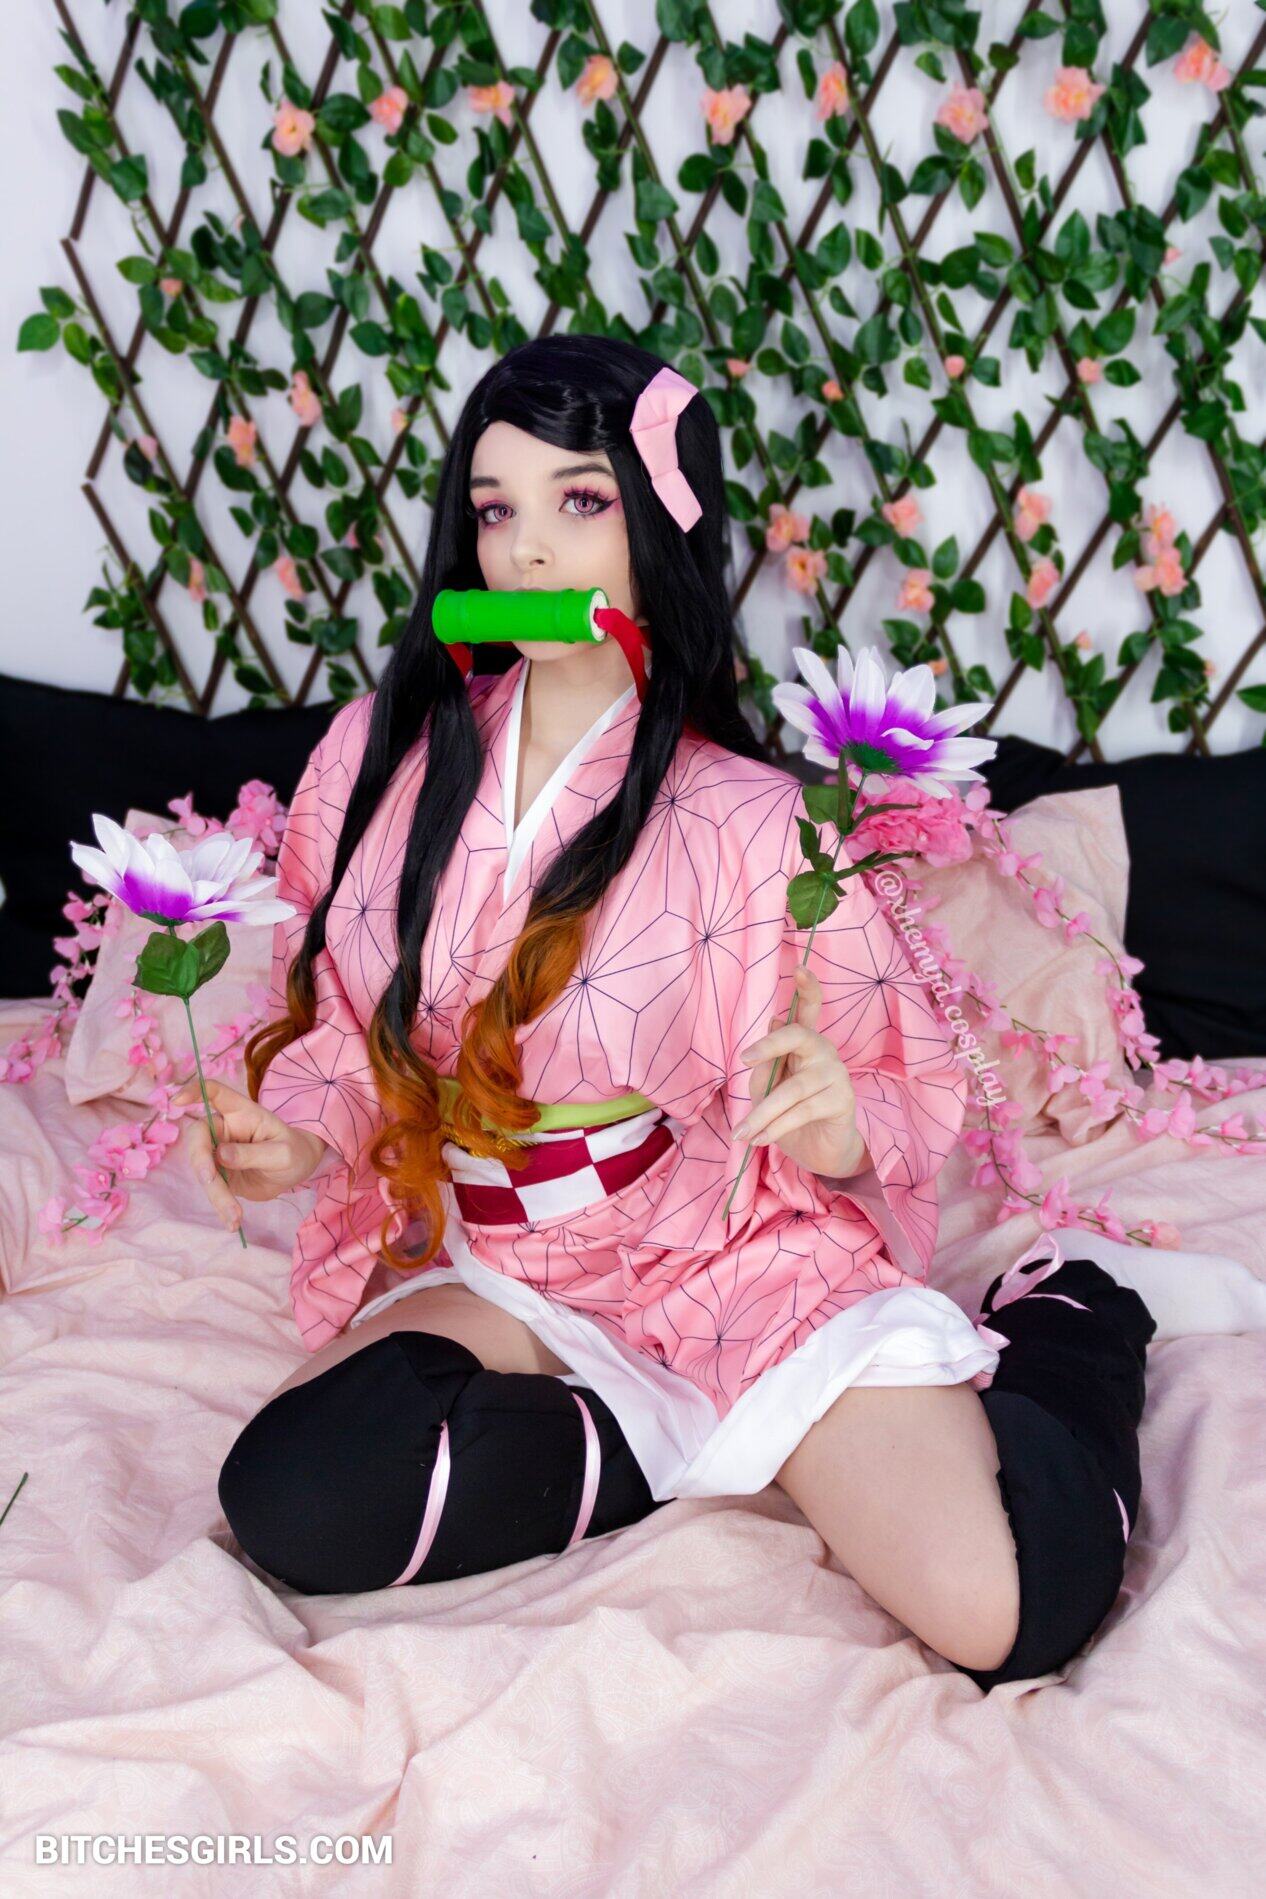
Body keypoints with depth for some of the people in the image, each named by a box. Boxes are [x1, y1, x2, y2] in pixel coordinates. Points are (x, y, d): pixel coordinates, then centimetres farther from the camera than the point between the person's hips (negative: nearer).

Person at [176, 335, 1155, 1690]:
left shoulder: (746, 818, -12)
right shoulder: (383, 750, -2)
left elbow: (908, 1082, -3)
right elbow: (334, 1010, 11)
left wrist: (842, 1132, -27)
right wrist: (299, 1137, -10)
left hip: (736, 1260, -3)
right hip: (492, 1277, 4)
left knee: (1004, 1613, -23)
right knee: (294, 1504, -27)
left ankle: (1060, 1322, 11)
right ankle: (697, 1451, -5)